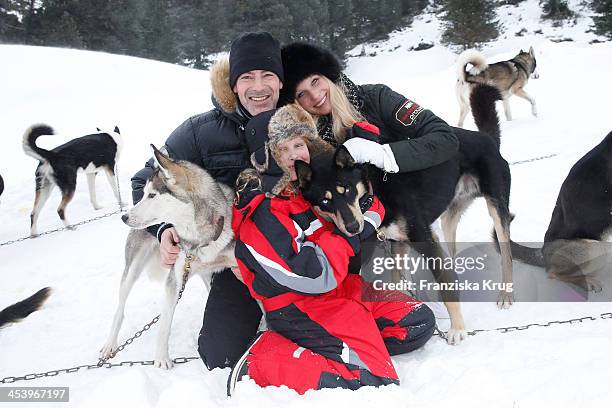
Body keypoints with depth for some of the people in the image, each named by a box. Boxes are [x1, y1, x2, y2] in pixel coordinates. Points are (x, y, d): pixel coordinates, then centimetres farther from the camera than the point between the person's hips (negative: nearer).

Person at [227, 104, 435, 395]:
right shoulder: (262, 214, -20)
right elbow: (314, 275, -26)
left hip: (343, 287, 9)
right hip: (299, 308, -9)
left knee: (420, 321, 7)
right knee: (377, 380, -20)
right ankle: (260, 364, -11)